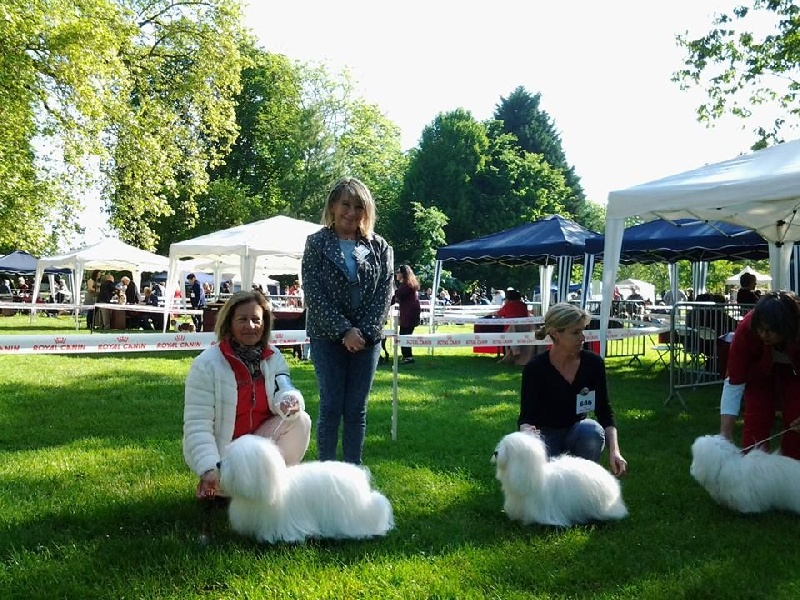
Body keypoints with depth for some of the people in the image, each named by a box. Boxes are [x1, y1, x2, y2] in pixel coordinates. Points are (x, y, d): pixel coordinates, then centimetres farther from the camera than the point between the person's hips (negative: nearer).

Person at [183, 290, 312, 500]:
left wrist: (291, 402, -42)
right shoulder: (207, 365, -16)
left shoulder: (273, 357, -1)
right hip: (223, 450, -4)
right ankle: (213, 489, 6)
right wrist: (209, 469, -32)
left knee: (300, 421, -20)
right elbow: (197, 425, -19)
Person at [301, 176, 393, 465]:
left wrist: (365, 331, -12)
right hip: (327, 337, -2)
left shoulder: (380, 247, 7)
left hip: (367, 338, 2)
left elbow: (384, 293, 1)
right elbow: (313, 293, -7)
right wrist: (344, 330, -14)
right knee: (331, 407, -1)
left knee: (357, 410, 6)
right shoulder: (317, 243, 0)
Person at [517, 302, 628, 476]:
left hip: (577, 431, 2)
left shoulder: (593, 363, -13)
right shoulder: (535, 368, -21)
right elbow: (526, 417, -18)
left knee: (593, 431, -33)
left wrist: (614, 450, -23)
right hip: (546, 436, -2)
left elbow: (605, 412, -8)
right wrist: (528, 431, -43)